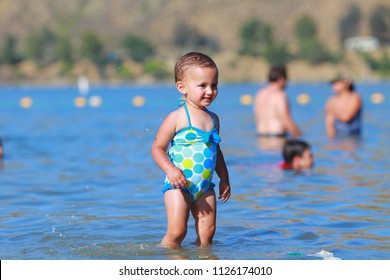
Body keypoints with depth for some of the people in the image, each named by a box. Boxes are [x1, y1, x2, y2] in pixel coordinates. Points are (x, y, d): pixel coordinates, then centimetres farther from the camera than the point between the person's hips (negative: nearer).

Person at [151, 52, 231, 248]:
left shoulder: (213, 119, 11)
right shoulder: (177, 118, -9)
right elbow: (157, 148, -9)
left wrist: (224, 178, 21)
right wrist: (170, 170, -25)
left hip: (205, 187, 6)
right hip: (178, 186, -6)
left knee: (207, 233, 4)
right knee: (176, 233, -10)